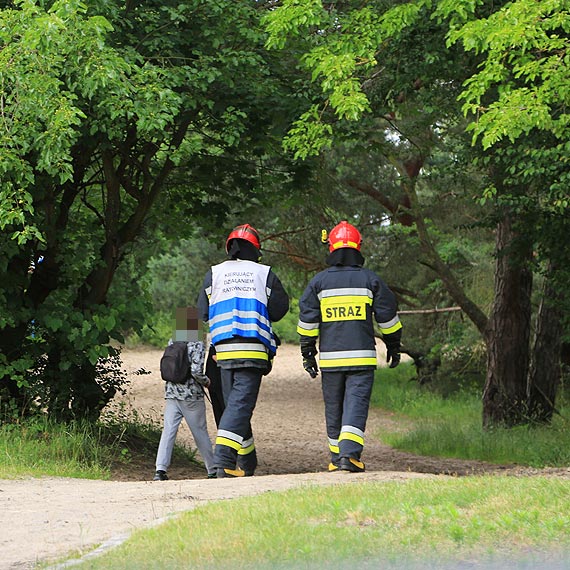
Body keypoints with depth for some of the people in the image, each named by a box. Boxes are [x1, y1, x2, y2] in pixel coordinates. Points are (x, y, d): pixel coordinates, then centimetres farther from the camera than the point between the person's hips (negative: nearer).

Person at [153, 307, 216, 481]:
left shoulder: (172, 342, 6)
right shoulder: (197, 344, -11)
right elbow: (196, 371, -19)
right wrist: (206, 381, -2)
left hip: (171, 394, 4)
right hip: (191, 395, -4)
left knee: (168, 431, -2)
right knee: (200, 433, 8)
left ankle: (161, 469, -17)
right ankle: (213, 470, 19)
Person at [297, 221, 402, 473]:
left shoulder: (319, 281, 4)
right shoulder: (370, 280, 3)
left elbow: (307, 320, 3)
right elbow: (387, 317, 7)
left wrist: (308, 353, 10)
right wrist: (393, 346, 20)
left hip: (330, 357, 1)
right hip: (362, 357, -1)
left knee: (334, 408, 11)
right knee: (356, 405, -6)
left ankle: (337, 458, 18)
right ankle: (350, 453, -22)